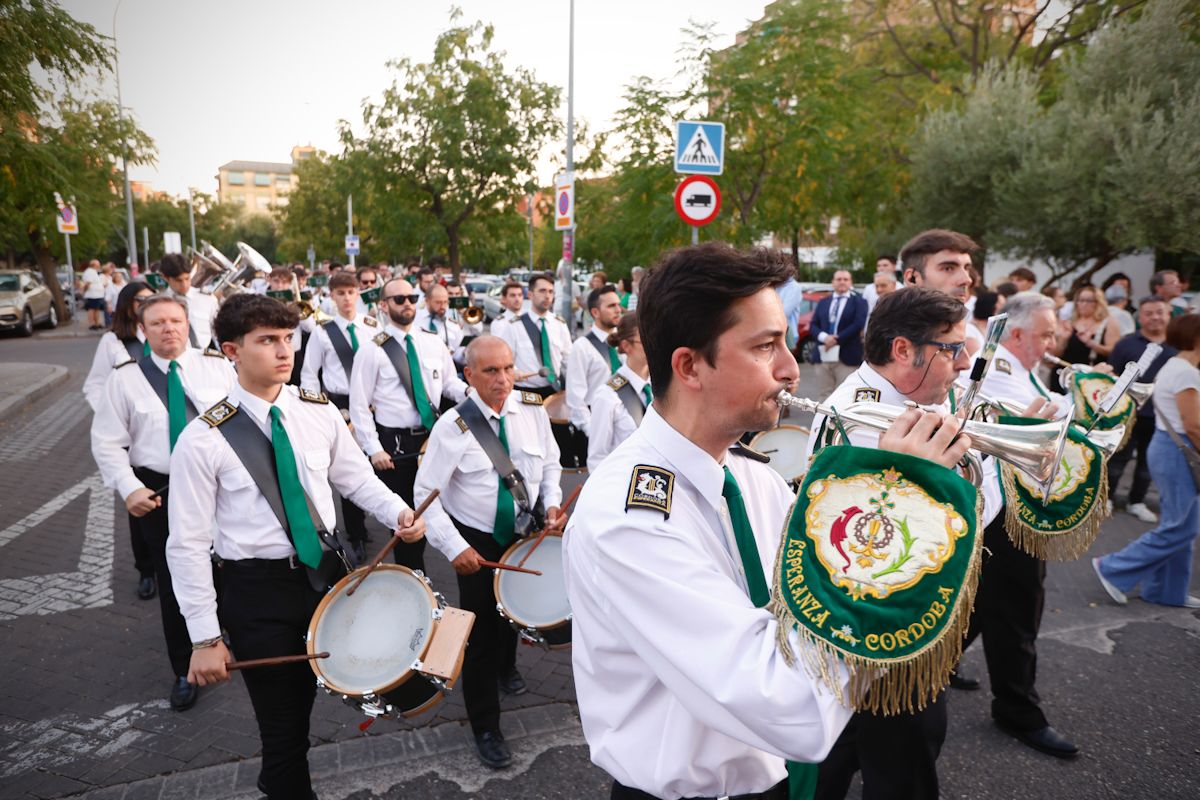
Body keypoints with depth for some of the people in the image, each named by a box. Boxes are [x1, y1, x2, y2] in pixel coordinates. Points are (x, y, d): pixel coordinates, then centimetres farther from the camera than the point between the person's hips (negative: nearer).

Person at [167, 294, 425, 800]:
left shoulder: (320, 413, -4)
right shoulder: (203, 439, -16)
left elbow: (358, 478, 4)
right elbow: (187, 545, -13)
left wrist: (398, 513, -17)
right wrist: (205, 639, -13)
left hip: (324, 570, 4)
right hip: (255, 588, -4)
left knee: (303, 695, 24)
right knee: (281, 718, 11)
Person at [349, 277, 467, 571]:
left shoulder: (434, 342, 5)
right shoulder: (371, 349, -7)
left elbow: (450, 384, 9)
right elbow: (359, 405, -7)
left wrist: (470, 392, -14)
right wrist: (374, 449, -13)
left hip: (433, 437, 4)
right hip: (394, 442, -4)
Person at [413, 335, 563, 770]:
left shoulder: (533, 409, -11)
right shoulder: (453, 426, -22)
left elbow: (550, 463, 4)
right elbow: (426, 494, -18)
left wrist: (551, 503, -12)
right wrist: (455, 547, -23)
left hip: (525, 533, 4)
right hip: (476, 542, -4)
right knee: (480, 631, 4)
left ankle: (506, 666, 58)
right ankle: (485, 728, 24)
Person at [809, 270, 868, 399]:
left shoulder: (859, 302, 5)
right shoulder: (823, 302, 18)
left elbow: (858, 325, -8)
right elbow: (813, 325, 9)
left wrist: (837, 340, -14)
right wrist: (824, 337, -12)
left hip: (847, 357, -4)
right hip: (823, 356, 4)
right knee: (825, 395, 8)